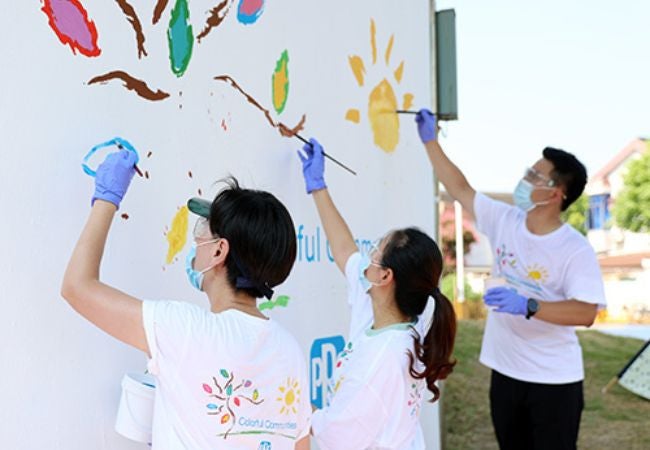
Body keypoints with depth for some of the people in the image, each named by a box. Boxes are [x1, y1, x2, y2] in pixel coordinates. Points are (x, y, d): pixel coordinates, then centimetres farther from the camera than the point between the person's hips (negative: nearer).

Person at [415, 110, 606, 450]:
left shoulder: (576, 250, -16)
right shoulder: (504, 221, -1)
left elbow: (586, 313, -24)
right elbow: (459, 188, 6)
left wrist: (528, 306, -33)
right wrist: (430, 140, 4)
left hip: (554, 380, -5)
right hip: (505, 372, 6)